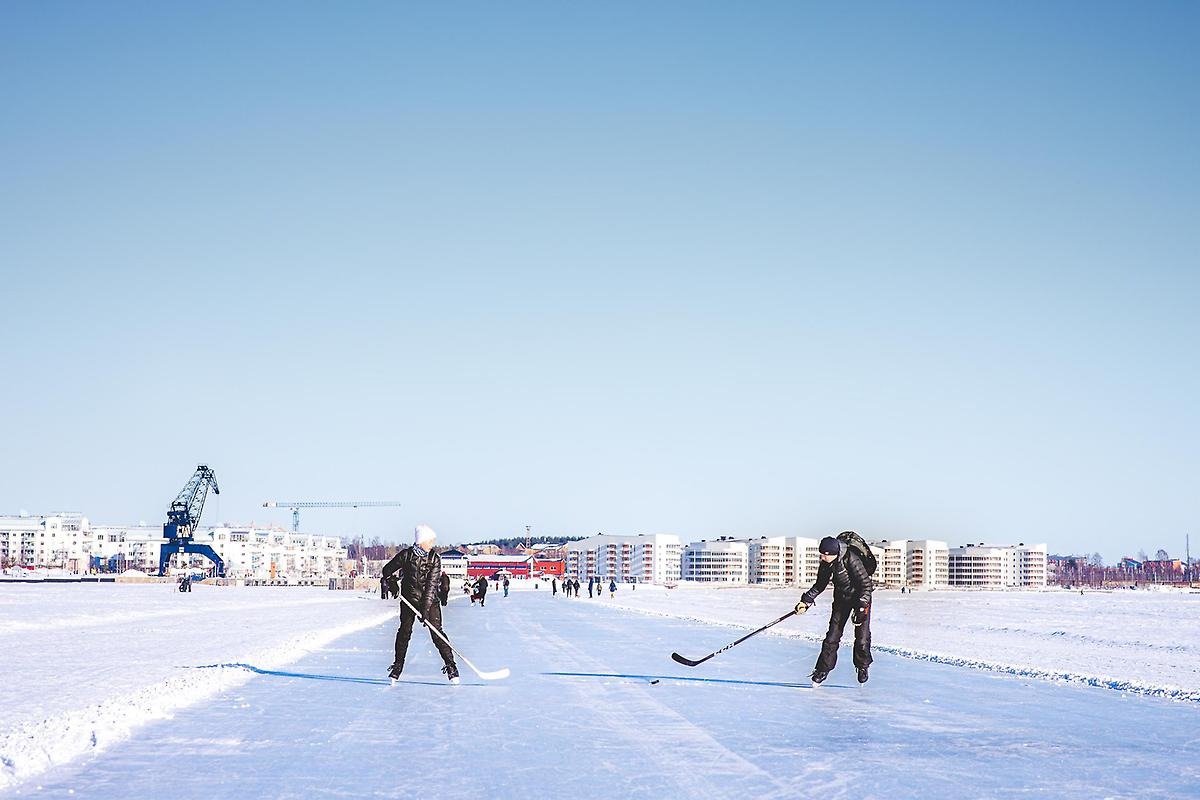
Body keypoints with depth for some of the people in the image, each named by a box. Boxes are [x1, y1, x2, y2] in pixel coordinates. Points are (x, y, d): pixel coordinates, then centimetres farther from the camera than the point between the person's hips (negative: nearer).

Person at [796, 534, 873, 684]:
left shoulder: (851, 559, -31)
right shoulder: (826, 563, -11)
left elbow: (866, 584, -25)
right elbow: (820, 585, 5)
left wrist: (861, 607, -28)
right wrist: (806, 601, -4)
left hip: (861, 597, -5)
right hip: (841, 597, 5)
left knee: (862, 636, -6)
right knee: (833, 634, 0)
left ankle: (862, 667, 17)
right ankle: (823, 669, 9)